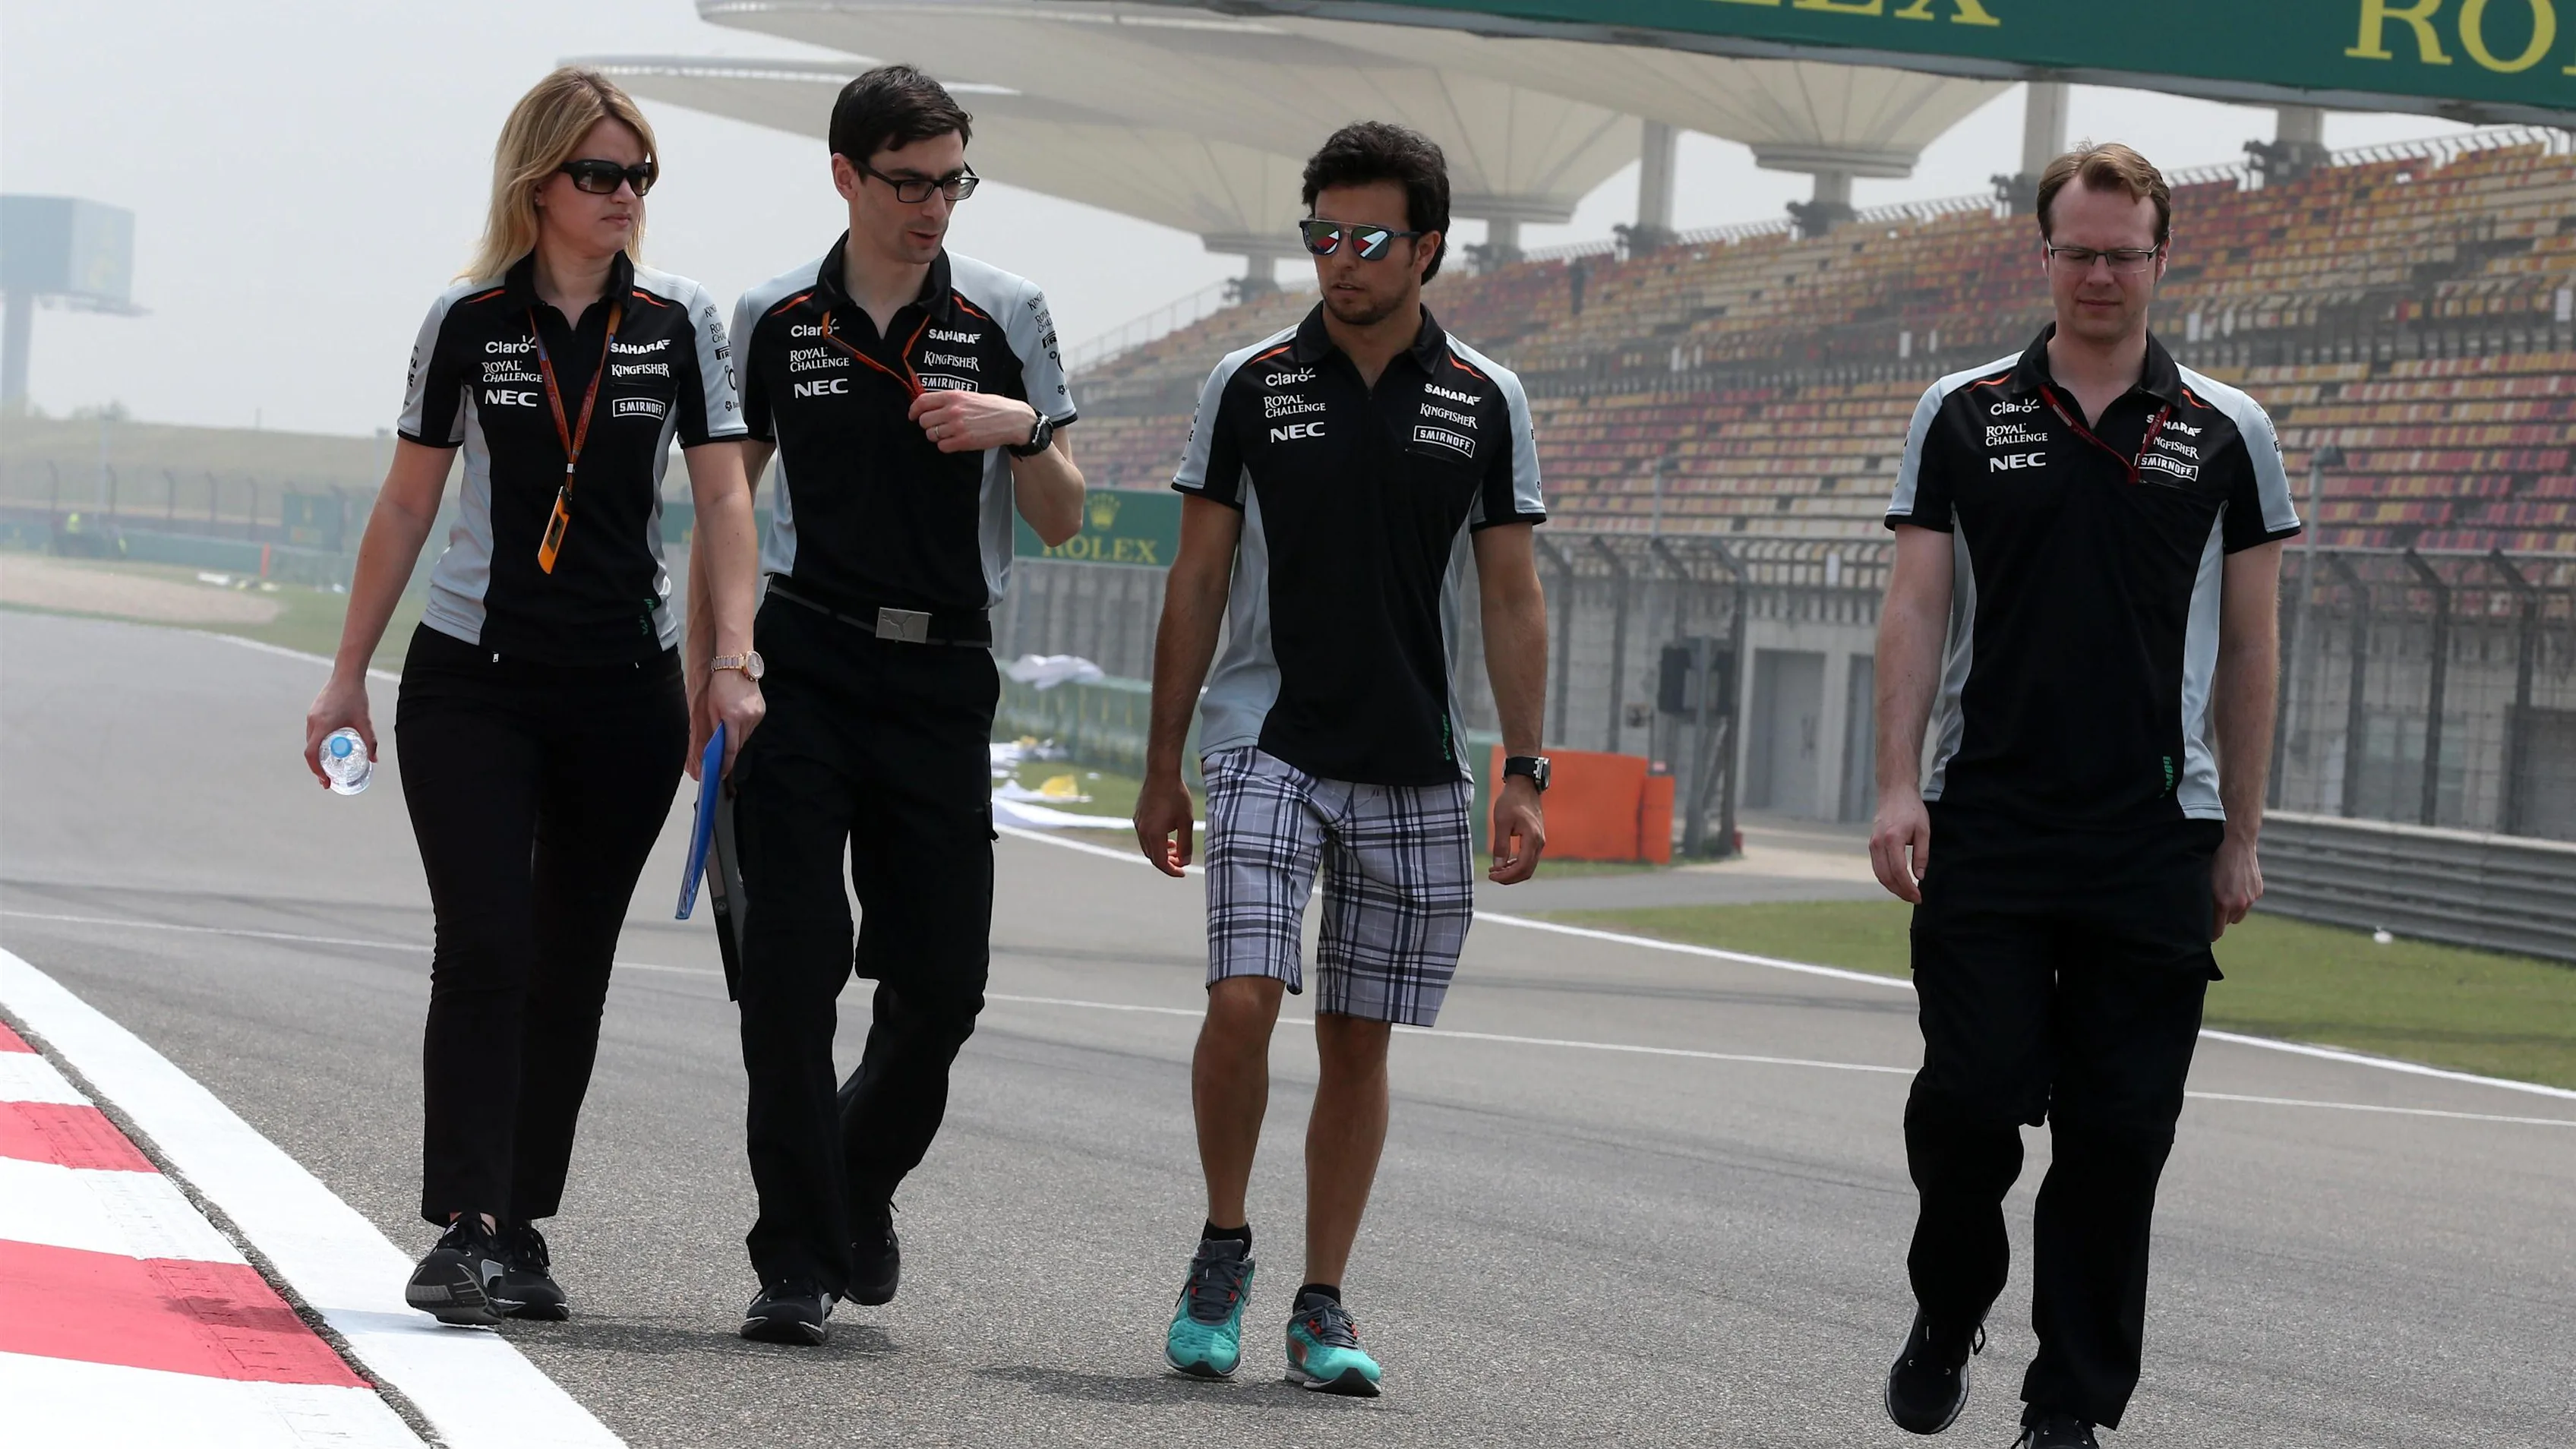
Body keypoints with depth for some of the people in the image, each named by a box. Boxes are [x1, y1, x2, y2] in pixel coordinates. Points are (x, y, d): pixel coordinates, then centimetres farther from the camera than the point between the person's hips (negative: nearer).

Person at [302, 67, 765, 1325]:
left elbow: (723, 496, -1)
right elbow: (407, 503, 6)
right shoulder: (468, 323, 0)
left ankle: (522, 1228, 16)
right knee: (484, 951, -13)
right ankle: (466, 1231, -16)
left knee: (571, 970, 7)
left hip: (625, 689, 2)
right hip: (472, 682, -2)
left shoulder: (680, 325, 3)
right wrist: (349, 676, 4)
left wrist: (735, 660, -13)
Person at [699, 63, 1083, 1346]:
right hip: (803, 661, -1)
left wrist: (1024, 429, -15)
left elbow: (1061, 523, 5)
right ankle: (797, 1261, -4)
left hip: (944, 675, 1)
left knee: (942, 978, 1)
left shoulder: (1004, 316, 3)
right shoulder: (775, 320, 4)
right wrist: (702, 654, 8)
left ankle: (860, 1190, 28)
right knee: (791, 966, -9)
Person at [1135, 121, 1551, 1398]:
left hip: (1414, 770, 1)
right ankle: (1222, 1250, 5)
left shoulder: (1485, 405, 4)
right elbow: (1198, 582, 5)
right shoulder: (1251, 387, 1)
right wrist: (1161, 767, 3)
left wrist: (1523, 775, -1)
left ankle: (1322, 1307, 13)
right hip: (1266, 748, -1)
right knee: (1242, 1001, -16)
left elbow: (1511, 600, 7)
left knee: (1357, 1041, 4)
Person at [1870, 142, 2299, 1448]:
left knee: (2118, 1132, 0)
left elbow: (2249, 647, 9)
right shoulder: (1963, 418, 7)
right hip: (1985, 827, 0)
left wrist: (2239, 840, 5)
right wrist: (1898, 789, -7)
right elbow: (1916, 613, 4)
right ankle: (1947, 1316, 20)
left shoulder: (2226, 435, 7)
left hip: (2155, 840, 0)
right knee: (1972, 1095, -6)